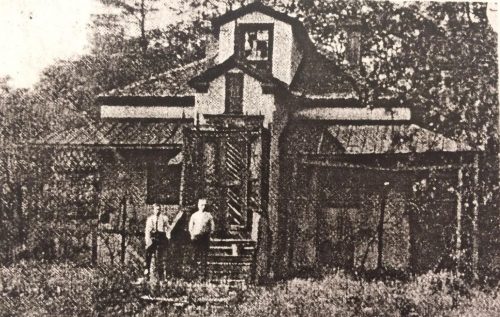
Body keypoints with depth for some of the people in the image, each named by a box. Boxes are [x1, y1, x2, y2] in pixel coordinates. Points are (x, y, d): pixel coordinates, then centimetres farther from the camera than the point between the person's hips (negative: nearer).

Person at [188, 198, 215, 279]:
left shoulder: (208, 215, 3)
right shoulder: (194, 215, 7)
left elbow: (212, 226, 9)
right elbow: (190, 227, 12)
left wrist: (209, 233, -1)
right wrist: (192, 235, 2)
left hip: (205, 237, -1)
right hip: (196, 237, 1)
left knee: (204, 254, -4)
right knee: (197, 253, 0)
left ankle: (204, 271, -2)